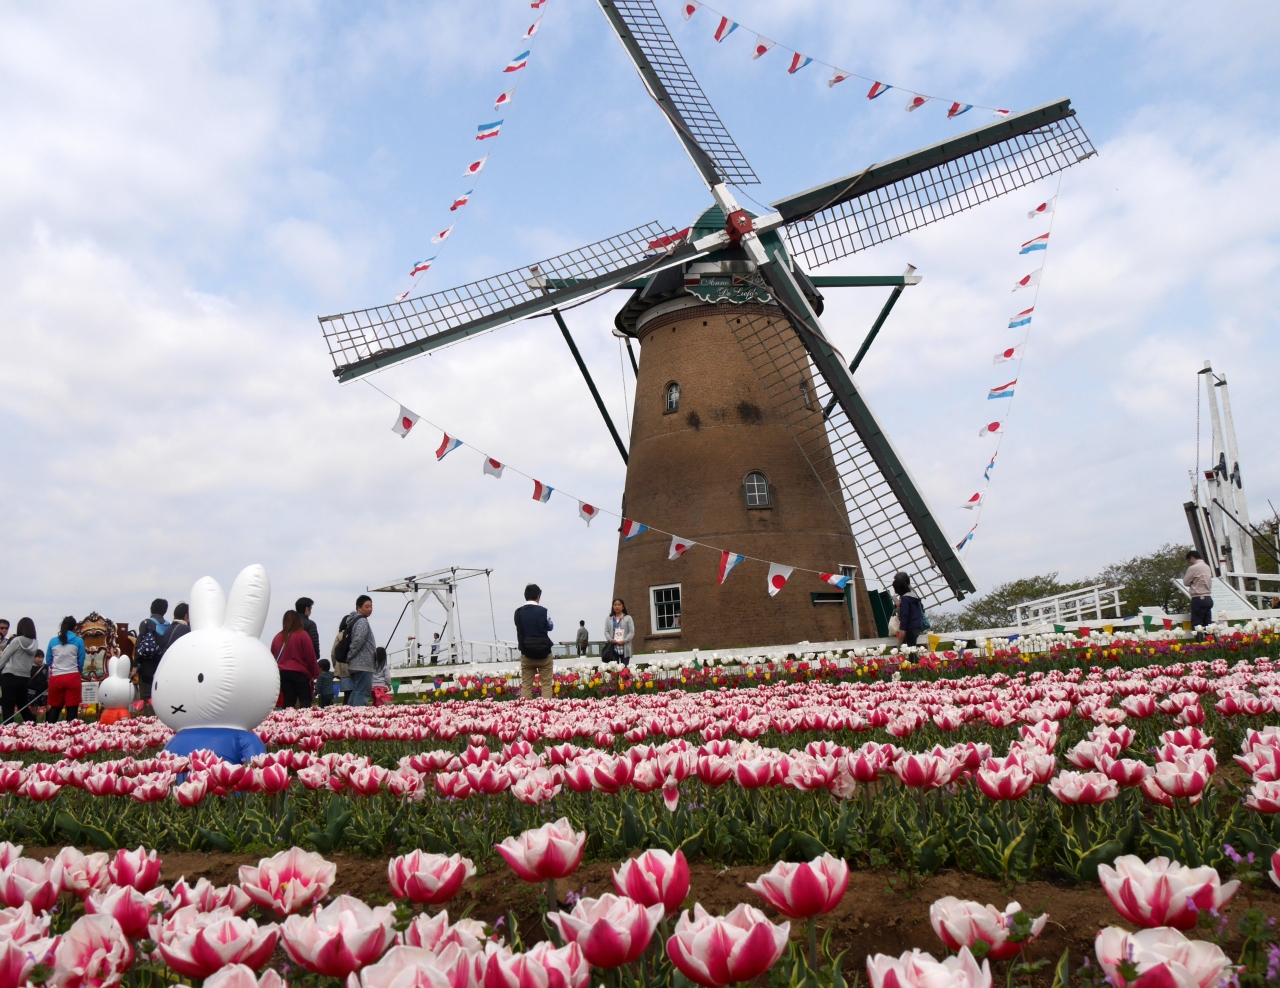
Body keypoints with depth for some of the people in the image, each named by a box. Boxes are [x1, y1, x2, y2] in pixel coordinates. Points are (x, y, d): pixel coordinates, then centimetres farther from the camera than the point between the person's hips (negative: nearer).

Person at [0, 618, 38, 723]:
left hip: (10, 676, -6)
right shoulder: (34, 644, 6)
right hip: (25, 678, 6)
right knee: (23, 707, 16)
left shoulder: (17, 640, -9)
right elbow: (31, 661, 10)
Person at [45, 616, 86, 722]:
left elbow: (48, 661, 11)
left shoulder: (53, 641, 6)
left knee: (55, 707, 14)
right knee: (72, 709, 1)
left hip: (56, 678, 3)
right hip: (72, 677, -3)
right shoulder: (78, 641, 0)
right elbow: (81, 662, 2)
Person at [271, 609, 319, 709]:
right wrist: (315, 673, 4)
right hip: (300, 673, -4)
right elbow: (310, 656, -5)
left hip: (282, 673, 4)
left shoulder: (277, 637, 7)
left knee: (288, 701, 6)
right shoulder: (302, 635, -6)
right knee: (305, 701, -1)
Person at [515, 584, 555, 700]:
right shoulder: (543, 611, -9)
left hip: (526, 654, 2)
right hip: (543, 653, -2)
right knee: (547, 685, 4)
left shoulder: (518, 612, -2)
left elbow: (519, 631, 9)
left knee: (526, 686, 7)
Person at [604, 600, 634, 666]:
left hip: (625, 649, -1)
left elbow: (632, 632, 1)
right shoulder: (608, 619, 15)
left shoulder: (628, 618, 8)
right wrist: (610, 640, -11)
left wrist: (624, 641, -12)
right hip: (613, 648, 1)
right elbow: (606, 632, 8)